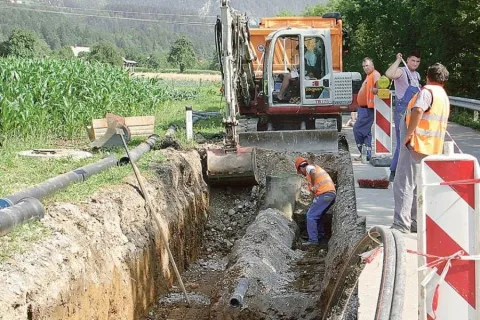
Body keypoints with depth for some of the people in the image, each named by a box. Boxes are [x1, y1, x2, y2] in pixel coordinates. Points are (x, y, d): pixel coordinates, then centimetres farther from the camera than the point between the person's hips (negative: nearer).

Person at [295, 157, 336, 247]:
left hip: (324, 193, -9)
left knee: (311, 216, -4)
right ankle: (321, 239, 23)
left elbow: (313, 172, -23)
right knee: (317, 216, 21)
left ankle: (313, 239, -7)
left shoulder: (309, 167, 3)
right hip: (332, 193, 9)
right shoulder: (315, 168, 30)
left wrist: (313, 187, -13)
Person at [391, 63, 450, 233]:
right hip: (432, 148, 9)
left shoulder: (427, 91, -9)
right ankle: (417, 222, 17)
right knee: (418, 186, 14)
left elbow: (418, 111, -26)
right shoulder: (444, 97, 19)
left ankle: (401, 225, -13)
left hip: (416, 145, -9)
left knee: (403, 185, -9)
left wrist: (408, 134, -21)